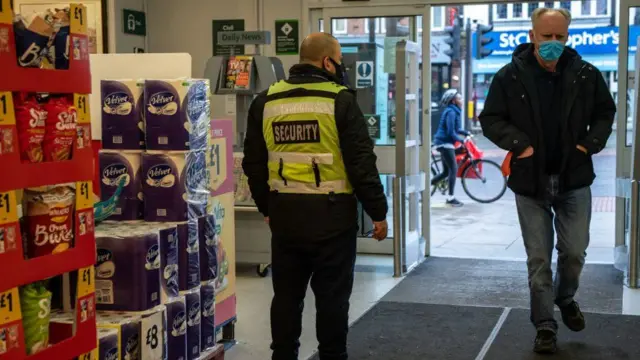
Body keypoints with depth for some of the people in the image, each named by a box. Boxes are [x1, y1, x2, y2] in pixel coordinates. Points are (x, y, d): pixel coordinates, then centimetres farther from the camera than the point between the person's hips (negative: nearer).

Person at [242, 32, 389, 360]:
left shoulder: (266, 102, 7)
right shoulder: (340, 100, -9)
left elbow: (253, 163, 12)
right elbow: (362, 162, -10)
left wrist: (266, 207, 22)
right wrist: (378, 212, -2)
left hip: (284, 212, 5)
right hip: (331, 212, -4)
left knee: (287, 293, 14)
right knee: (332, 295, 5)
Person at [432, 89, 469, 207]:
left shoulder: (454, 111, 14)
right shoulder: (450, 112, -17)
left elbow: (455, 129, 24)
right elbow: (451, 132, -21)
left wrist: (466, 133, 12)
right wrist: (461, 140, -11)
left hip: (444, 143, 10)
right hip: (445, 143, -10)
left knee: (446, 172, 12)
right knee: (453, 169, -8)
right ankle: (451, 198, -4)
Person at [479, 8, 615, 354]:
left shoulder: (586, 74, -2)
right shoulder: (510, 76, -7)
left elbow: (605, 113, 11)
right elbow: (491, 120, -1)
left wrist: (590, 143, -4)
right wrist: (519, 144, -14)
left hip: (574, 179, 2)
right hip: (530, 182, -1)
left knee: (574, 251, 8)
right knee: (538, 258, 5)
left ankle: (565, 297, 39)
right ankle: (544, 326, 17)